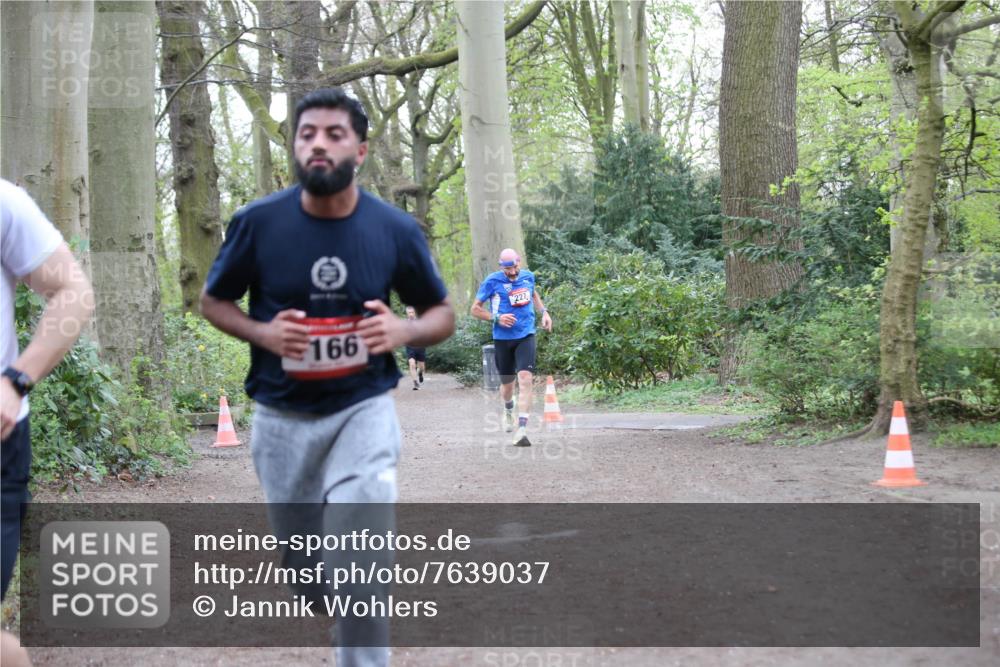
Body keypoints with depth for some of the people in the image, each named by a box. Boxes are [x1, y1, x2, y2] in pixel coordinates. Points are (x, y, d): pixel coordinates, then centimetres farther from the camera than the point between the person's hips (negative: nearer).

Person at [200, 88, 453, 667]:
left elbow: (443, 314, 5)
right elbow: (214, 301, 6)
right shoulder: (257, 223, -9)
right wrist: (261, 333, -15)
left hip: (363, 411, -1)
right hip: (282, 417, 1)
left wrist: (403, 331, -18)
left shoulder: (396, 230, -8)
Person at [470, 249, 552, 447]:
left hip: (526, 336, 1)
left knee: (525, 380, -17)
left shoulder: (528, 276, 4)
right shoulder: (492, 281, -7)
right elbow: (475, 309, -2)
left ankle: (522, 430, -22)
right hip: (503, 339, -1)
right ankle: (508, 411, 47)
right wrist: (497, 318, -16)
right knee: (507, 384, 11)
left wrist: (544, 311, 12)